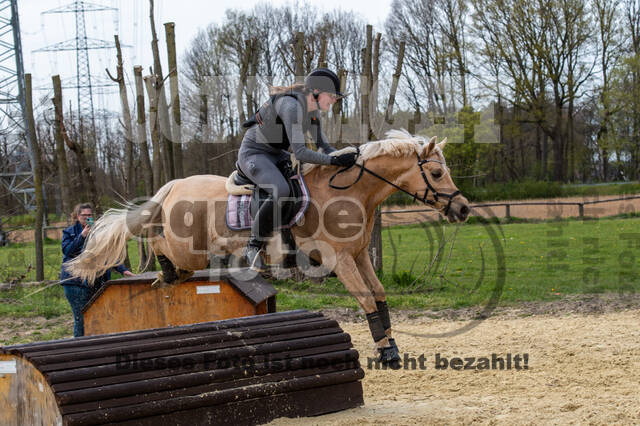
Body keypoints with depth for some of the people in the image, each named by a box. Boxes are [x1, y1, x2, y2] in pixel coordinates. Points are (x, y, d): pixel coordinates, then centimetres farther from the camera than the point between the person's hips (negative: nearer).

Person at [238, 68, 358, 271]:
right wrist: (334, 160, -32)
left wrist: (344, 157, -11)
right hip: (253, 153, -10)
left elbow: (323, 146, 7)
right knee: (280, 192, -35)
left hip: (276, 155, 10)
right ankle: (253, 247, -19)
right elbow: (300, 152, -31)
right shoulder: (292, 106, -27)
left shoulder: (312, 110, 2)